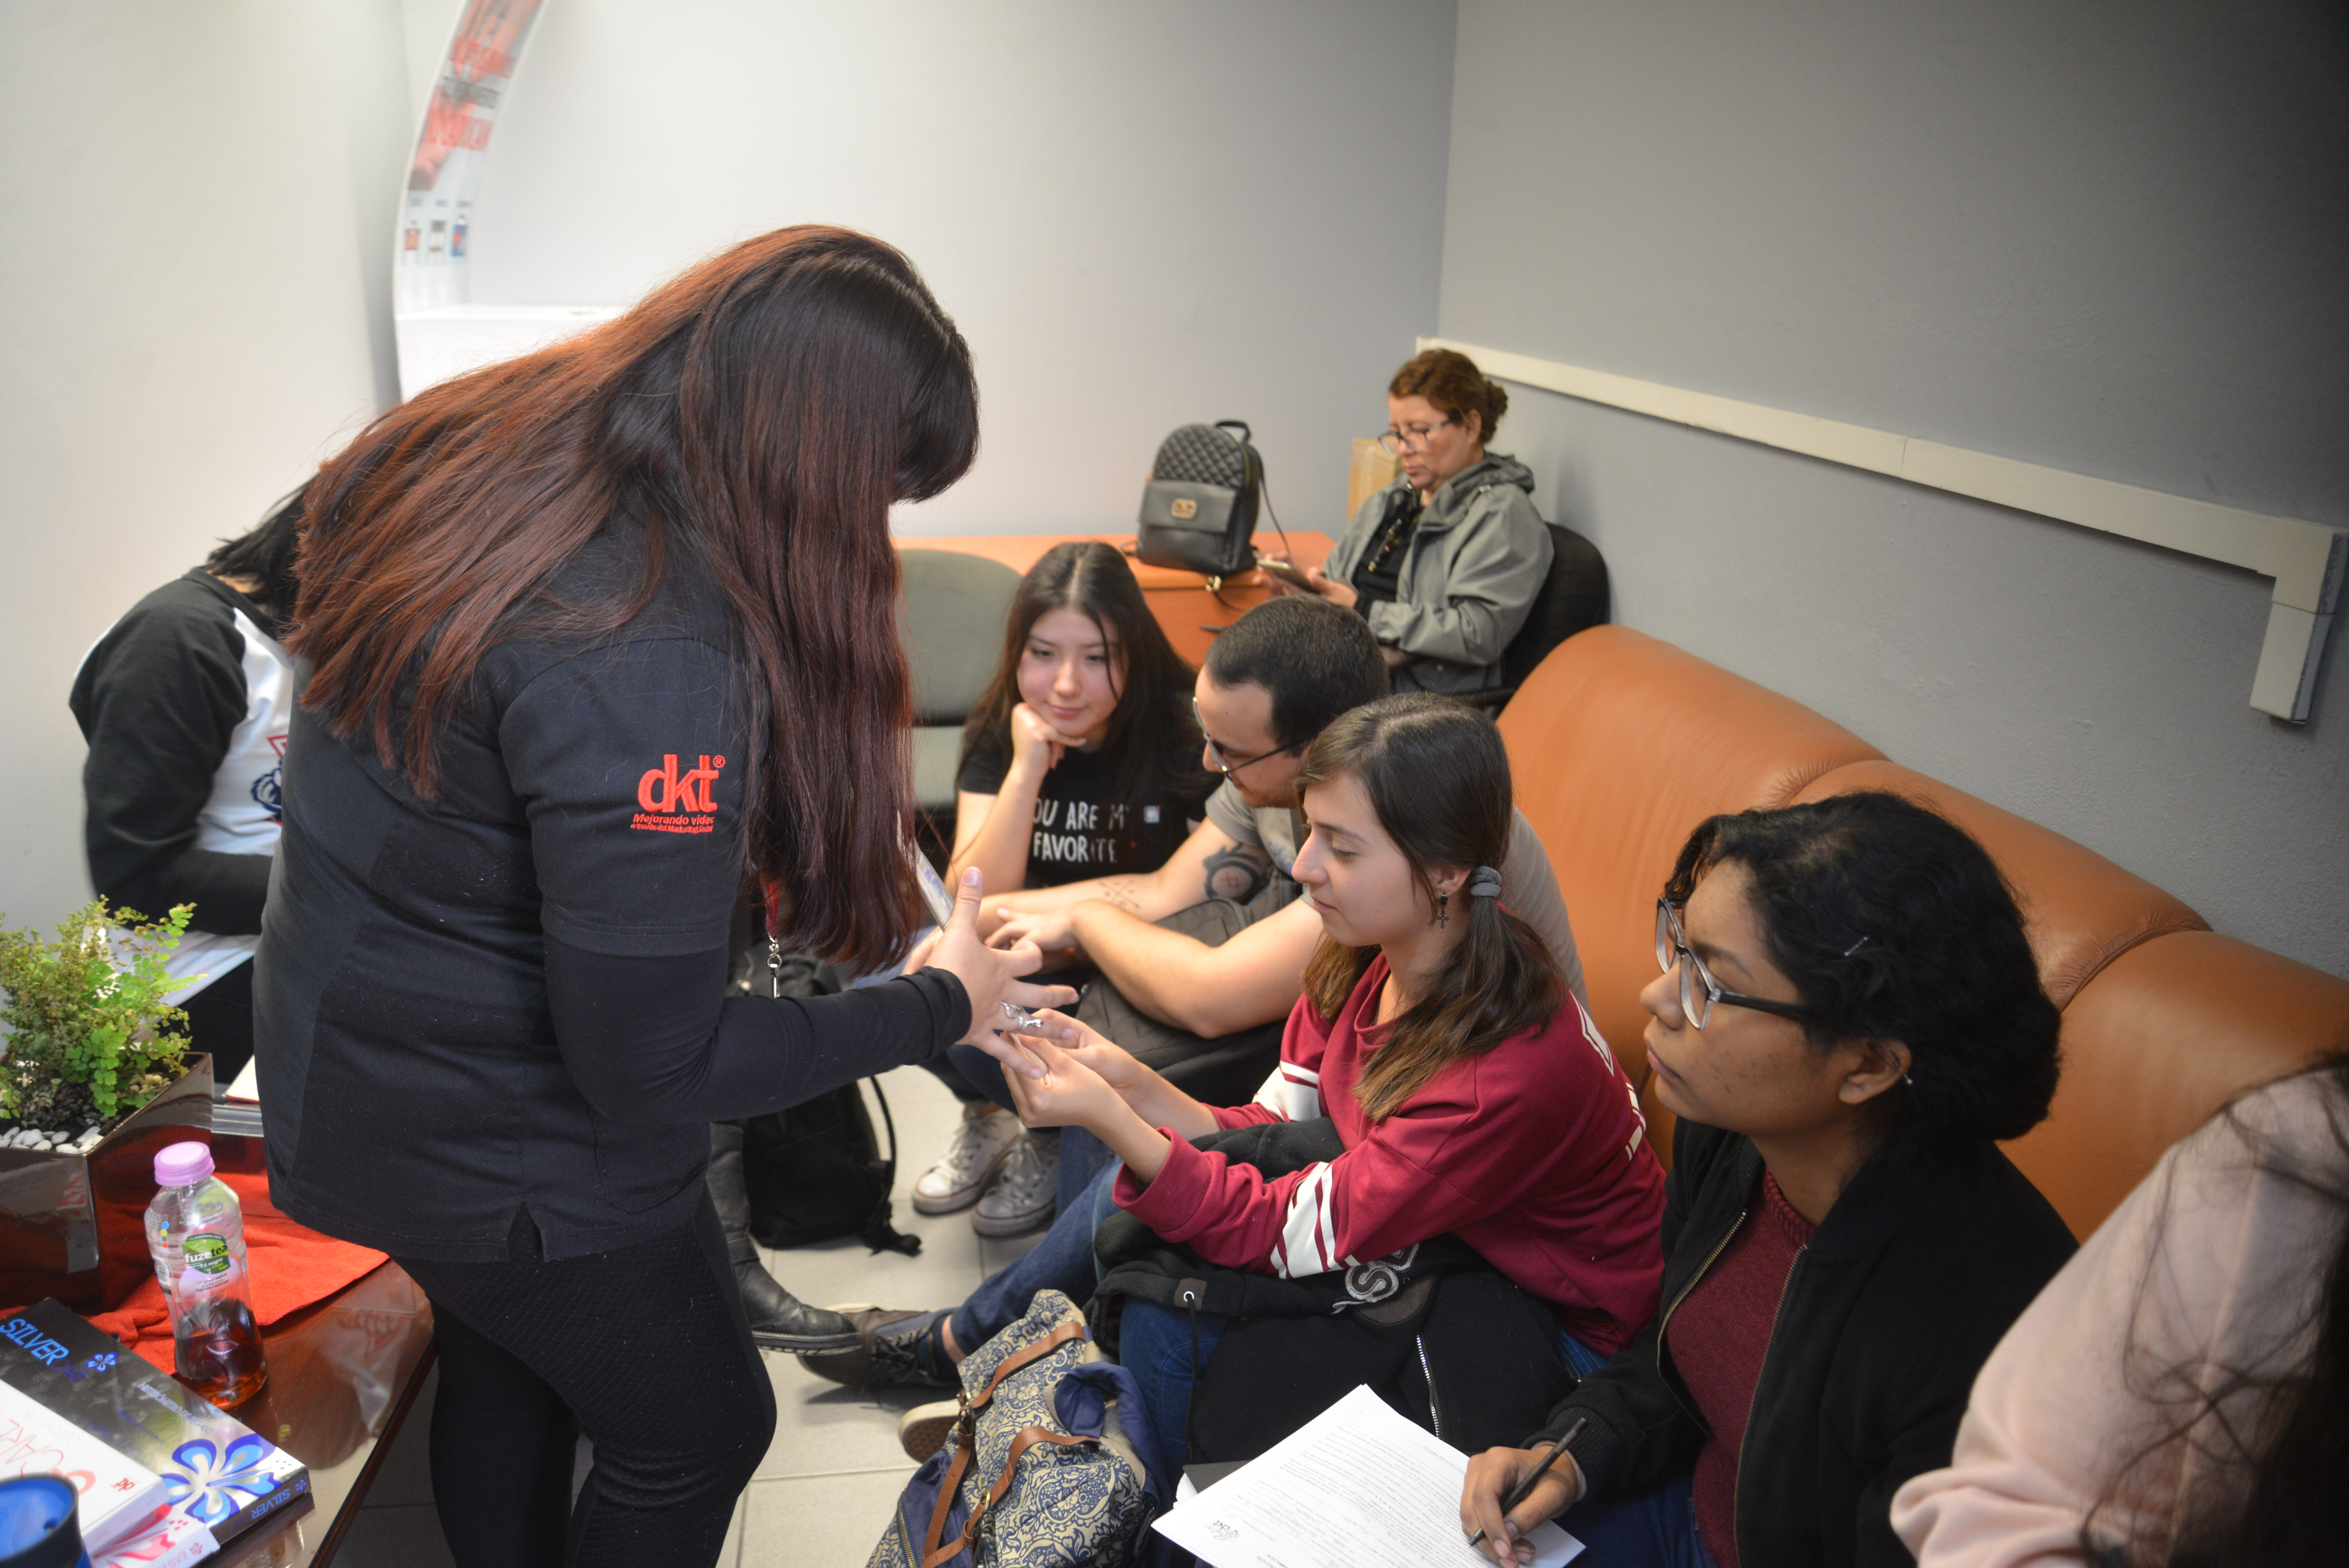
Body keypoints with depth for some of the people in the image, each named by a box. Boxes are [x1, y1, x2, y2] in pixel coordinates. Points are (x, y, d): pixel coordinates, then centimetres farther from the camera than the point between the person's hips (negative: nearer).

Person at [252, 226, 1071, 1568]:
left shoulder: (463, 452, -8)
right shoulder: (652, 665, -36)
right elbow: (652, 1070, -29)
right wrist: (935, 1005, -16)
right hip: (507, 1152, -8)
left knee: (506, 1367, 32)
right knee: (699, 1436, 18)